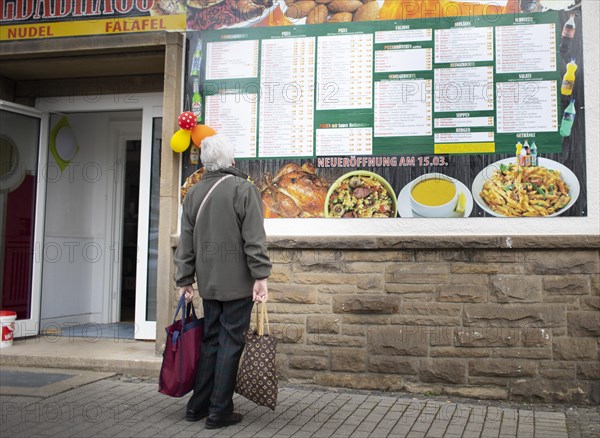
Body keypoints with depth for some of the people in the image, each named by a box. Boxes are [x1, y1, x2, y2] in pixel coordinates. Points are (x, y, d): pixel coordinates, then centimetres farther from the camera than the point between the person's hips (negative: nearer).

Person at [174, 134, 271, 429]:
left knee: (210, 341, 15)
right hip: (237, 282, -5)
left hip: (208, 282, 5)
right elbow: (254, 239, -13)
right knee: (230, 343, 2)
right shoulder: (244, 189, -8)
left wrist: (184, 279, 15)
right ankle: (219, 411, 7)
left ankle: (198, 406, 21)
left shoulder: (194, 194, 8)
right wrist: (260, 276, -10)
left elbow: (186, 241, 10)